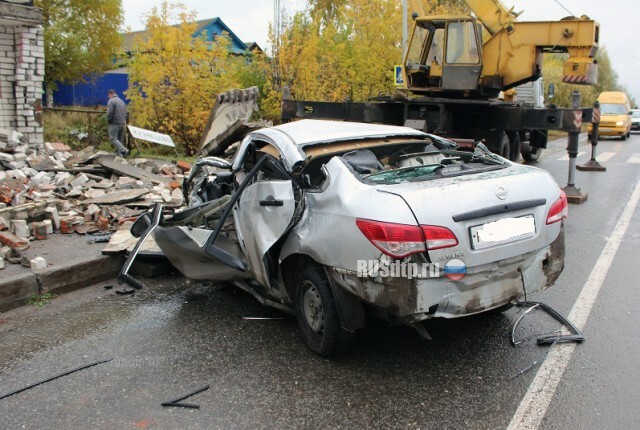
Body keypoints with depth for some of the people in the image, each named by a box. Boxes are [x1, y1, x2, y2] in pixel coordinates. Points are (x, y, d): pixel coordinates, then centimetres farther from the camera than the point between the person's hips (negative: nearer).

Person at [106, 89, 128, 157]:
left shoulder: (111, 101, -8)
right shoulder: (122, 101, 17)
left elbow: (110, 113, -15)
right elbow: (125, 113, 17)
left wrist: (108, 122, -2)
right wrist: (124, 121, 18)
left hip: (114, 124, -8)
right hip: (122, 124, 8)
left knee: (113, 139, -7)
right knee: (120, 139, 11)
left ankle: (123, 150, -22)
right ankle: (119, 153, 11)